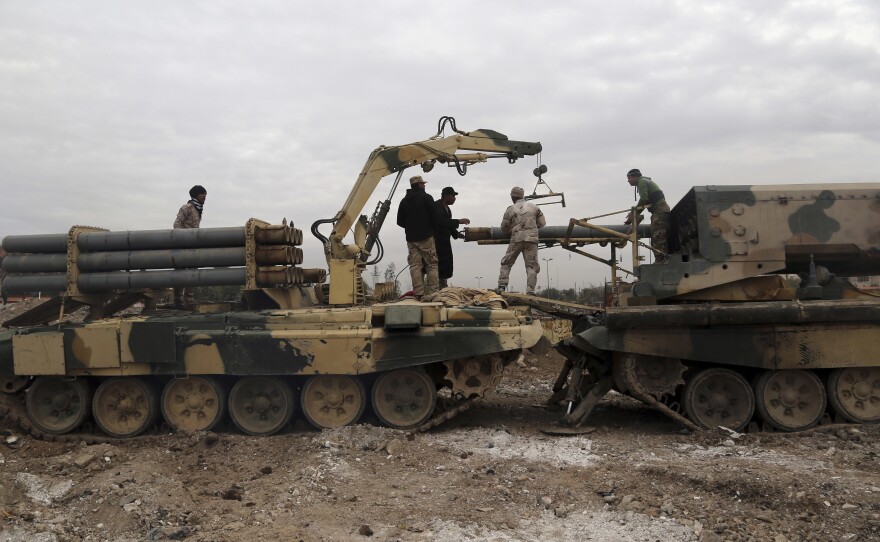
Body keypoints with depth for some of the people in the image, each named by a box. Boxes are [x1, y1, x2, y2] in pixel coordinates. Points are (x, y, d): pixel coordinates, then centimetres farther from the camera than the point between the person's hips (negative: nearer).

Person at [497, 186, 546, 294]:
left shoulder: (510, 209, 6)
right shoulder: (534, 207, 12)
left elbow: (504, 228, 8)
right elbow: (542, 223, 14)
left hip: (517, 239, -1)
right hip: (531, 238, 1)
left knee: (506, 263, 11)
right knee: (531, 266, 1)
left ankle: (501, 286, 2)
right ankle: (530, 290, -9)